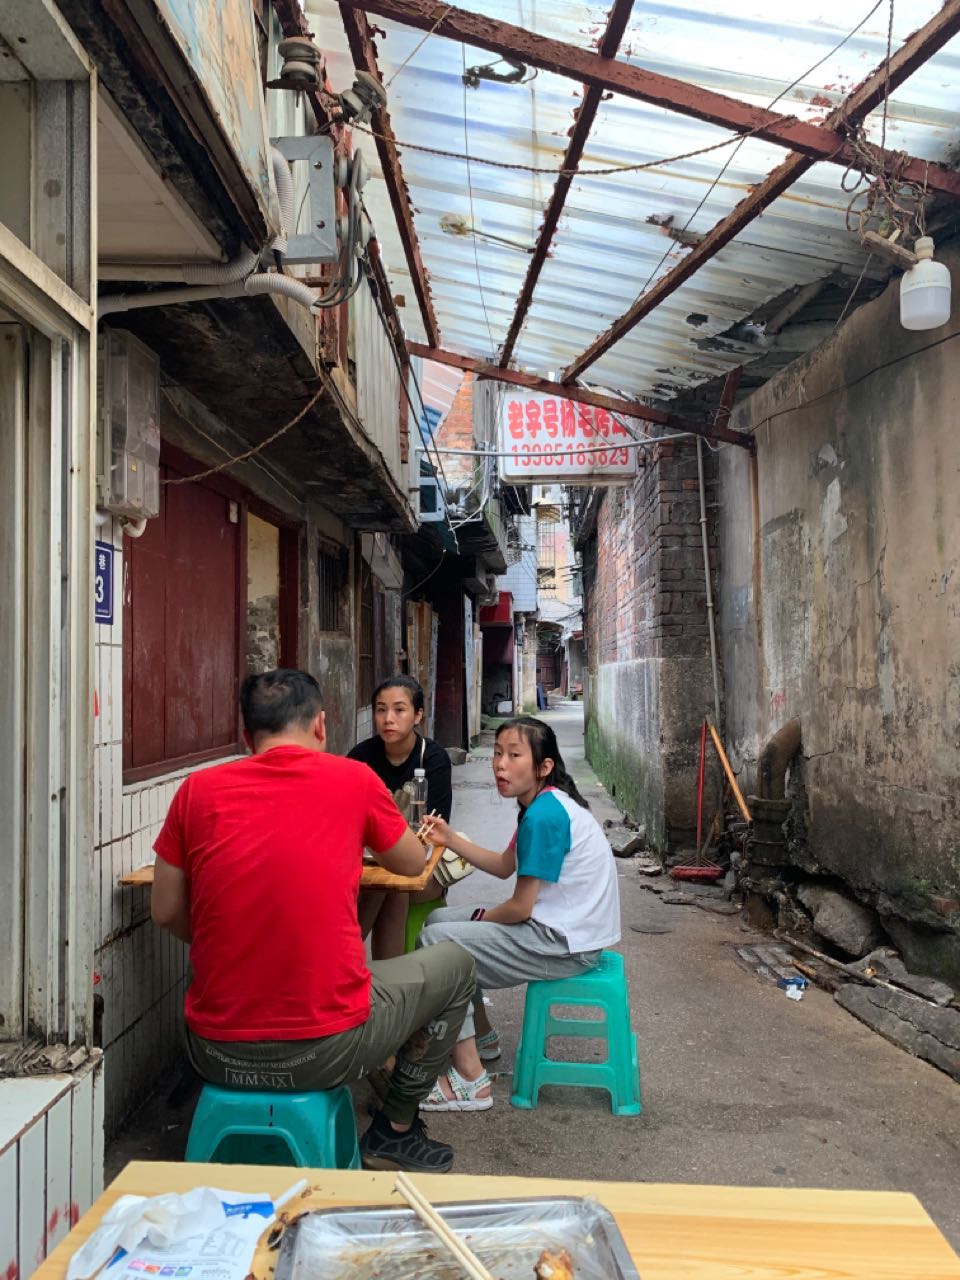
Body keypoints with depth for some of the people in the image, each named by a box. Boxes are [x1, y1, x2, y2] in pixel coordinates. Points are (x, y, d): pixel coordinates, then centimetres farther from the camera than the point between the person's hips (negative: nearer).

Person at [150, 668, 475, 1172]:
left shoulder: (198, 789, -1)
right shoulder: (353, 780, -6)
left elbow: (166, 912, 6)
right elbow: (413, 862, 12)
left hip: (215, 1053, 4)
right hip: (325, 1051, -3)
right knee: (454, 964, 20)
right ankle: (395, 1131, 28)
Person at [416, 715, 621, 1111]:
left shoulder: (543, 815, -23)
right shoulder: (546, 804, 8)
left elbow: (520, 908, -20)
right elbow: (505, 866, 15)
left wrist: (479, 919, -1)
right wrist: (450, 838, 4)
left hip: (565, 944, -11)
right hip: (562, 927, 11)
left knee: (435, 943, -12)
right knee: (440, 919, 15)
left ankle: (470, 1081, -5)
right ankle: (480, 1036, 25)